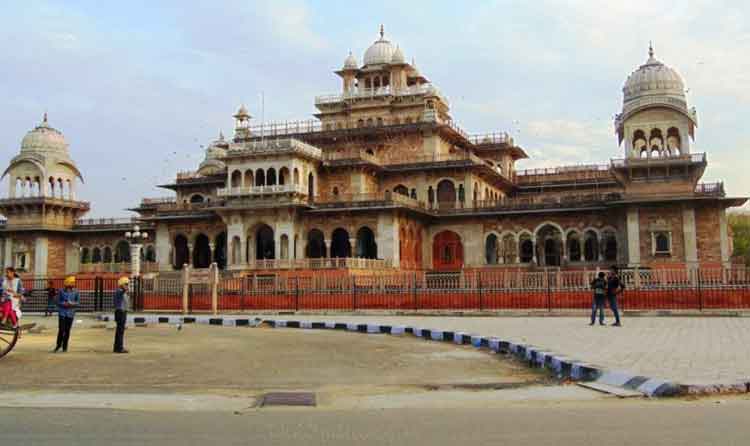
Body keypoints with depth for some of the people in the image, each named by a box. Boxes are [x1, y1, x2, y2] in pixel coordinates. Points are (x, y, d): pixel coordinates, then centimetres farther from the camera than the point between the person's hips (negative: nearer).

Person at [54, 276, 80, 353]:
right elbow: (58, 301, 2)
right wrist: (64, 304, -15)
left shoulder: (75, 292, 2)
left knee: (67, 330, 4)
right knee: (61, 330, -7)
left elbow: (78, 302, 5)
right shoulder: (61, 291, -1)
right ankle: (58, 345, 13)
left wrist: (72, 304, -14)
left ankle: (65, 347, 14)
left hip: (70, 313, 1)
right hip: (62, 313, -1)